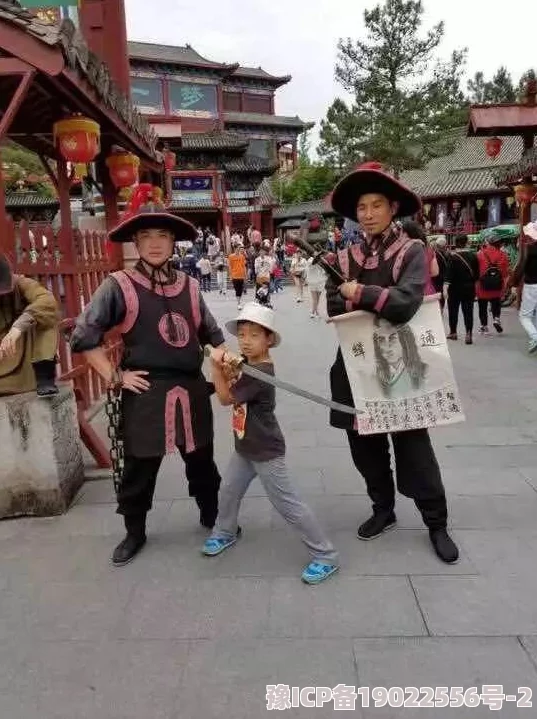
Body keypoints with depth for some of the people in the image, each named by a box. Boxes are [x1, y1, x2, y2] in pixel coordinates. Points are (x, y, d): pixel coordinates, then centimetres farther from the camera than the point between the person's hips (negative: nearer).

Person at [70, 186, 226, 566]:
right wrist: (115, 377, -10)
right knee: (139, 469, 11)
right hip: (145, 394, -3)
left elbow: (212, 333, 17)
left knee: (201, 461, 17)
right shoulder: (119, 285, -8)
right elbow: (84, 336, -7)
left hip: (192, 390, 4)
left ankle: (212, 518, 40)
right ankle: (135, 533, 33)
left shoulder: (189, 286, 6)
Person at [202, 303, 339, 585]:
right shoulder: (246, 364, 0)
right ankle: (225, 533, 47)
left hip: (266, 452, -9)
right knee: (228, 492, 21)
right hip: (244, 448, 9)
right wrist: (226, 368, -14)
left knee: (288, 504, -2)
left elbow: (226, 398, -20)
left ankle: (326, 556, 9)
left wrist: (216, 368, -15)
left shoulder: (260, 373, -28)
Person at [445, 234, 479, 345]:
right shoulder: (473, 256, 0)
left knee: (453, 310, 12)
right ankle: (469, 334, -7)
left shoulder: (453, 256, -12)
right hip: (469, 287, 3)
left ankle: (453, 332, 21)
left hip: (455, 287, -3)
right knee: (468, 311, 3)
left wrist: (446, 286, -16)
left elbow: (449, 273, -17)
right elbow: (477, 273, 6)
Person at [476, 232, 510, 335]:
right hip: (497, 287, 2)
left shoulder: (480, 254, -12)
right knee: (496, 304, 19)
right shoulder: (502, 254, -2)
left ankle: (484, 327, 14)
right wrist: (504, 285, 10)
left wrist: (476, 283, 2)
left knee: (483, 308, 10)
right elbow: (506, 272, 0)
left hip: (483, 286, -2)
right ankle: (496, 318, -2)